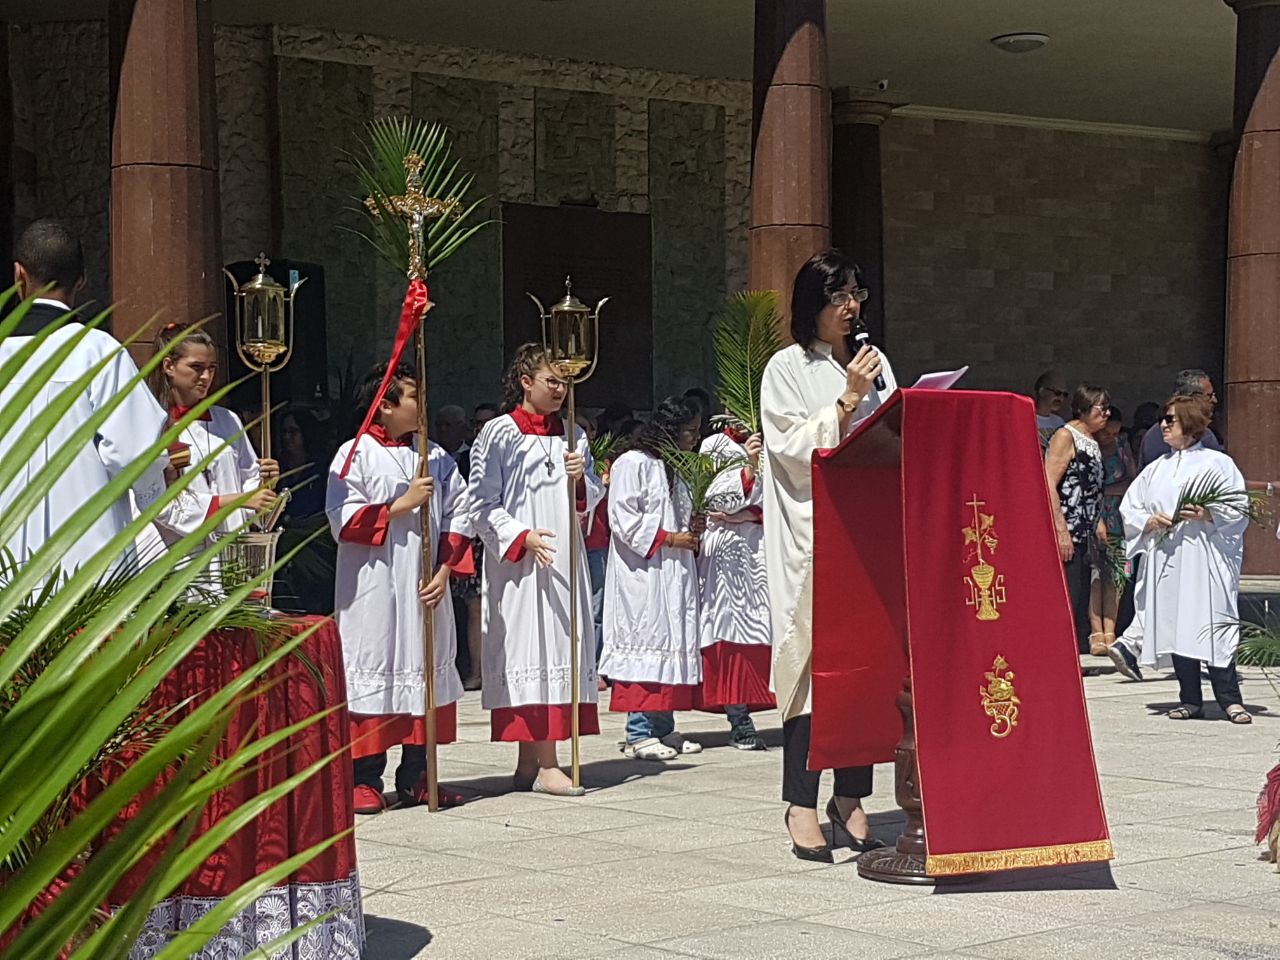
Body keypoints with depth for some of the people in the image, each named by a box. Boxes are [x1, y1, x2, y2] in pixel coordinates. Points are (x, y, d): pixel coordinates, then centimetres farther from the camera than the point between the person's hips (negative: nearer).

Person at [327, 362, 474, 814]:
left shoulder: (434, 455, 11)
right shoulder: (356, 454, -3)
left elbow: (459, 513, 8)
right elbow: (343, 520, -11)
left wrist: (444, 570, -3)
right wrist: (401, 505, -14)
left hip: (426, 589, 5)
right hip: (373, 587, -5)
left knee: (426, 674, 7)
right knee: (373, 672, -4)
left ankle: (416, 778, 14)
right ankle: (365, 780, 2)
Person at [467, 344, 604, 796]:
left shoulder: (572, 435, 15)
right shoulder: (498, 434, -2)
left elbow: (592, 499, 19)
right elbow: (482, 504, -5)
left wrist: (581, 478, -2)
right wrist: (521, 537, -17)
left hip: (564, 559, 6)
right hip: (517, 564, -6)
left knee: (559, 648, 4)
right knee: (532, 651, -9)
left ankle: (530, 762, 10)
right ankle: (545, 764, -11)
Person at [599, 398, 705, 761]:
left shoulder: (676, 468, 20)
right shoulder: (633, 464, -8)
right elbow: (623, 520, -14)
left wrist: (692, 528, 9)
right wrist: (669, 538, -14)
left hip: (674, 572, 9)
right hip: (642, 571, -9)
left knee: (672, 644, 6)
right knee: (645, 643, -11)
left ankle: (663, 728, 10)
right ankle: (639, 733, -10)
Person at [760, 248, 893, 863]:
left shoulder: (874, 363, 16)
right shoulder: (788, 368, 2)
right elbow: (793, 448, -8)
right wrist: (847, 402, -11)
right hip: (811, 532, -5)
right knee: (813, 662, -8)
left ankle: (851, 799, 9)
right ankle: (801, 807, -3)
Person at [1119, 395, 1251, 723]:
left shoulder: (1217, 463, 3)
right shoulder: (1156, 468, 18)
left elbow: (1239, 510, -2)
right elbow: (1129, 506, 18)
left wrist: (1208, 515, -17)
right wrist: (1149, 521, -1)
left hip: (1205, 560, -5)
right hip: (1166, 560, 5)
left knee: (1211, 626, -11)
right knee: (1175, 628, 2)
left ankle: (1230, 700, -7)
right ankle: (1191, 701, 9)